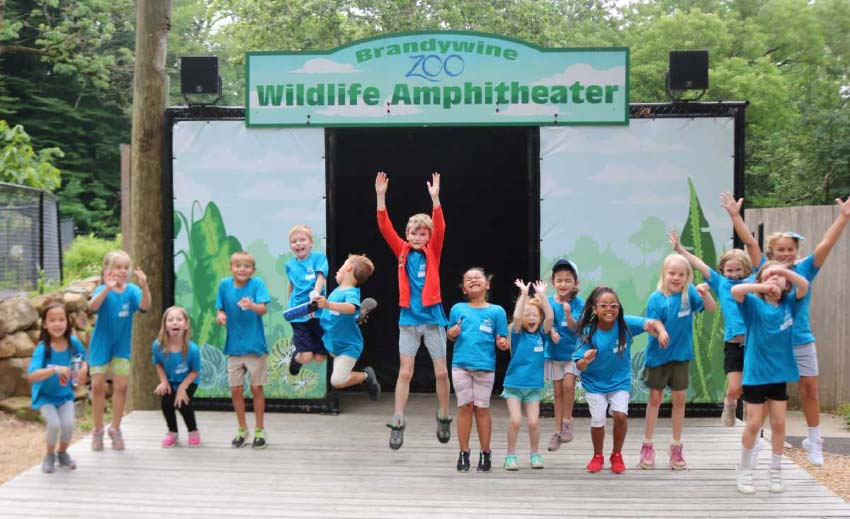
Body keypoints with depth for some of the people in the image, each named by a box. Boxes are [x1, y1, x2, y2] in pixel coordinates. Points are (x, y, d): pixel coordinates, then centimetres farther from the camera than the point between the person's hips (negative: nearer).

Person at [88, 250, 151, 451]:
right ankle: (98, 431, 17)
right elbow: (92, 306, -35)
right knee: (97, 386, 3)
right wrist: (107, 289, -52)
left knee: (121, 386, 0)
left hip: (122, 345, 2)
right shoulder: (103, 290, -16)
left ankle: (115, 429, 16)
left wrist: (144, 286, -46)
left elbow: (144, 305, -27)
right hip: (101, 343, -2)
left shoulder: (131, 290, -10)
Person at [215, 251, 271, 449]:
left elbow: (263, 309, -25)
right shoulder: (225, 284, -2)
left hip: (254, 344, -3)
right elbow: (221, 310, 5)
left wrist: (252, 305, -46)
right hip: (234, 345, 3)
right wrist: (220, 316, -18)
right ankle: (242, 429, 25)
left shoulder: (257, 284, -11)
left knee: (256, 388, 5)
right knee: (235, 390, 8)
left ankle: (259, 430, 19)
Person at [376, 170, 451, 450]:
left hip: (433, 318, 0)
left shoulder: (433, 253, 0)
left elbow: (440, 229, -15)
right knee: (405, 372, 0)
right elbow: (385, 228, -6)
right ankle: (397, 422, 4)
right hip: (409, 319, 0)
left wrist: (435, 198, -27)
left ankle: (444, 417, 23)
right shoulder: (402, 252, 3)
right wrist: (381, 197, -16)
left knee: (441, 372, 5)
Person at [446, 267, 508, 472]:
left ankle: (485, 453, 15)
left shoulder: (496, 311, 3)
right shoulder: (458, 309, 6)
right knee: (465, 407, 4)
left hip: (485, 367, -1)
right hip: (461, 365, 1)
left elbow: (502, 340, 4)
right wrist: (452, 332, -8)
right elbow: (450, 335, 13)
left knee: (482, 408, 4)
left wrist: (502, 343, -18)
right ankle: (464, 453, 13)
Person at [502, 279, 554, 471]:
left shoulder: (541, 334, 2)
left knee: (533, 421, -2)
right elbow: (516, 317, -24)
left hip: (534, 386, 2)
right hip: (513, 385, -2)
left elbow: (550, 317, -14)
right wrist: (524, 294, -24)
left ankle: (535, 453, 18)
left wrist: (542, 295, -16)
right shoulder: (518, 333, -5)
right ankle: (511, 455, 5)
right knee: (515, 420, -11)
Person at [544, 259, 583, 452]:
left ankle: (567, 420, 3)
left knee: (568, 384, -19)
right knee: (558, 391, 8)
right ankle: (558, 431, 17)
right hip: (554, 352, 2)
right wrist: (552, 333, -30)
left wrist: (568, 313, -38)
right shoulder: (549, 302, -7)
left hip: (572, 351, -2)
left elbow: (574, 327, -18)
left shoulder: (578, 303, -11)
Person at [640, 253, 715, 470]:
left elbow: (711, 308, -15)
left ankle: (676, 448, 21)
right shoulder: (656, 299, -14)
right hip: (658, 355, -2)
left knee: (679, 399, 9)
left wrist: (705, 293, -35)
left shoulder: (690, 293, -9)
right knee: (655, 398, 8)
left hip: (681, 355, 2)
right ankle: (647, 447, 19)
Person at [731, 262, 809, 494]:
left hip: (780, 374, 3)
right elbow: (735, 290, -25)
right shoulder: (754, 304, -7)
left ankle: (776, 470, 20)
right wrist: (763, 287, -27)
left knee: (779, 423, 6)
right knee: (754, 423, 1)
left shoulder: (789, 304, 2)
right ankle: (745, 471, 16)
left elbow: (804, 285, -15)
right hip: (755, 374, -3)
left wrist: (783, 269, -26)